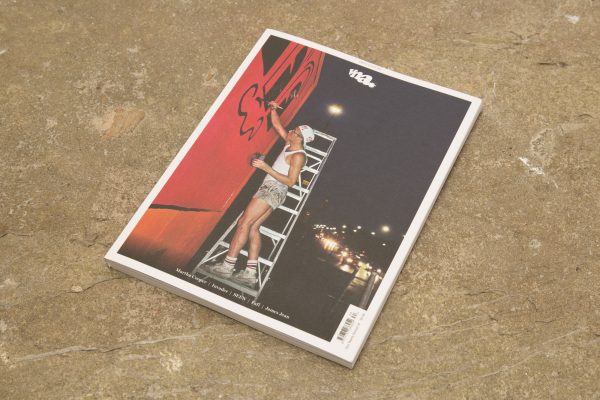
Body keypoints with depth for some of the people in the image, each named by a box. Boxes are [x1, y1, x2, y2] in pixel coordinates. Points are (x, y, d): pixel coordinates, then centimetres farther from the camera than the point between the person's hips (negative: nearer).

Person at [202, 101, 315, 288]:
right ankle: (250, 273, -6)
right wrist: (273, 110, 12)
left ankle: (227, 266, -16)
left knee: (244, 223, -14)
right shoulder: (290, 144, 13)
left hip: (273, 189, -9)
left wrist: (267, 168, -21)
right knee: (253, 227, 0)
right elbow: (276, 124, 25)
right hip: (272, 190, 9)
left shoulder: (298, 156, -13)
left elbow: (290, 181, -19)